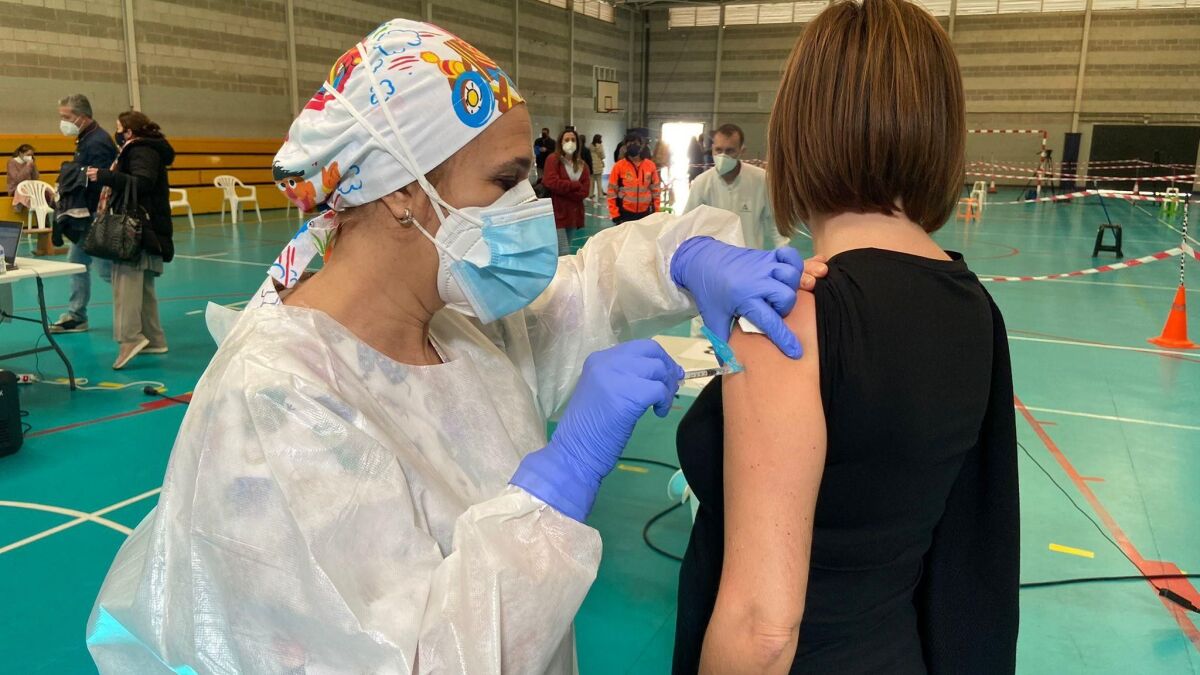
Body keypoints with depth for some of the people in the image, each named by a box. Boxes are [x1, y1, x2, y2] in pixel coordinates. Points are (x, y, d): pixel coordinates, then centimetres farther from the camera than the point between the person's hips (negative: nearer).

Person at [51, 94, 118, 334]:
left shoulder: (97, 143, -18)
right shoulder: (86, 140, 14)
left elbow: (100, 187, -24)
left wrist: (82, 217, -21)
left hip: (98, 218, -11)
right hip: (87, 217, 11)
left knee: (107, 269, -7)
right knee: (76, 262, 15)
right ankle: (76, 316, 24)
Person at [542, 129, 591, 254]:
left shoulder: (582, 165, 12)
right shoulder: (553, 159, -3)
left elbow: (584, 191, 0)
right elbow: (551, 182, -18)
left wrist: (563, 188, -11)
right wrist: (575, 185, -9)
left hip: (574, 214, 6)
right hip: (557, 214, -6)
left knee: (564, 252, 12)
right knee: (564, 254, -11)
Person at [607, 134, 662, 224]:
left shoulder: (650, 165, 0)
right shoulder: (619, 166, -6)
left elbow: (656, 189, 8)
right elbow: (612, 191, -4)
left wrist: (656, 212, 5)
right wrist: (615, 214, -7)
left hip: (645, 213, 2)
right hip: (625, 213, -2)